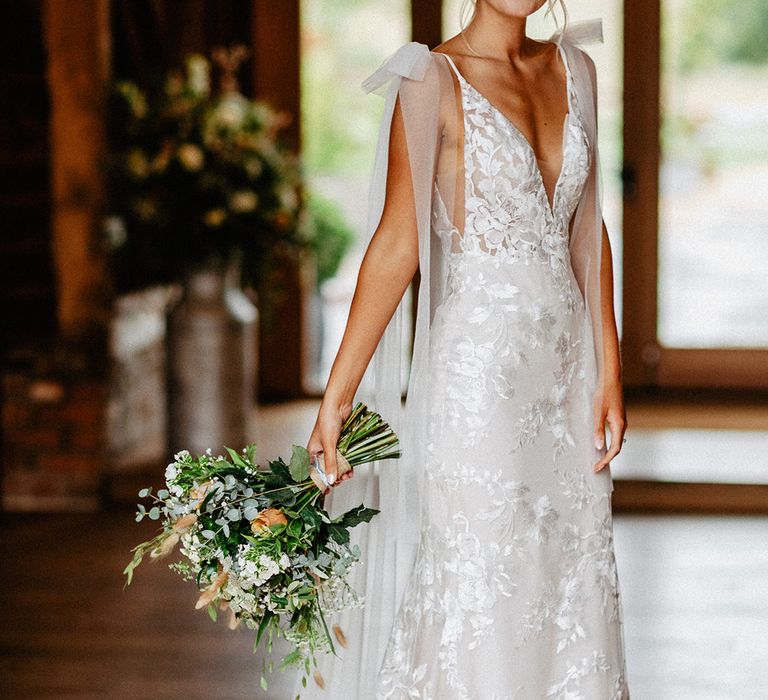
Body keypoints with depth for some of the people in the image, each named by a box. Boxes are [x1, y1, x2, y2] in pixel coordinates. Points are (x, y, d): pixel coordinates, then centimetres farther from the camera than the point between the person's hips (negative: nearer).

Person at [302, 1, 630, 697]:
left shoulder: (572, 69, 10)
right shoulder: (434, 79, -8)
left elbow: (587, 229, 11)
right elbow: (397, 244, -11)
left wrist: (608, 370, 6)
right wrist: (337, 395, -14)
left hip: (566, 365, 6)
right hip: (478, 366, -6)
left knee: (572, 577, 9)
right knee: (480, 583, -1)